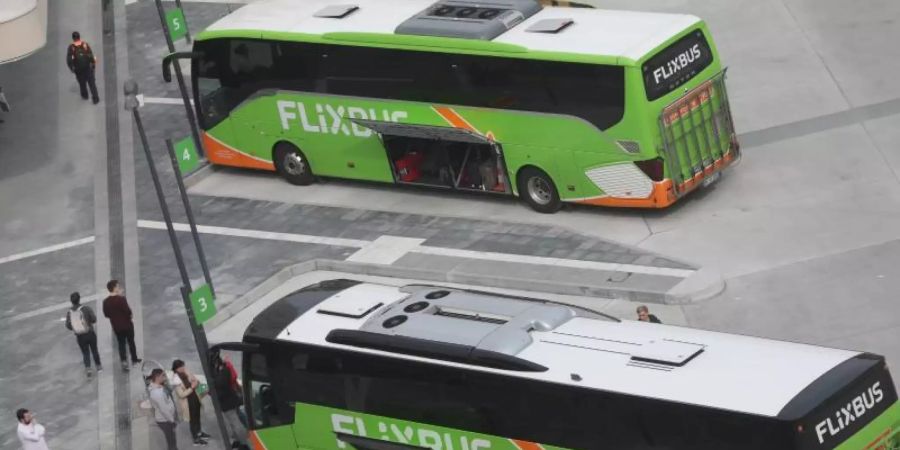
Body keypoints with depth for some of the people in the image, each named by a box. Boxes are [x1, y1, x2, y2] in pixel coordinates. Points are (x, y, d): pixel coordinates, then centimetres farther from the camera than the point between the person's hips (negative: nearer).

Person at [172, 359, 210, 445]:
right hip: (188, 403, -7)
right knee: (192, 420, 8)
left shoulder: (186, 374, -4)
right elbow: (181, 394, -26)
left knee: (197, 417, 25)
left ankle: (199, 433, 46)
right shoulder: (176, 381, -24)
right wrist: (192, 388, -28)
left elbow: (196, 381, 9)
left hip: (195, 399, 7)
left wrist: (196, 382, -15)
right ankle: (196, 439, 23)